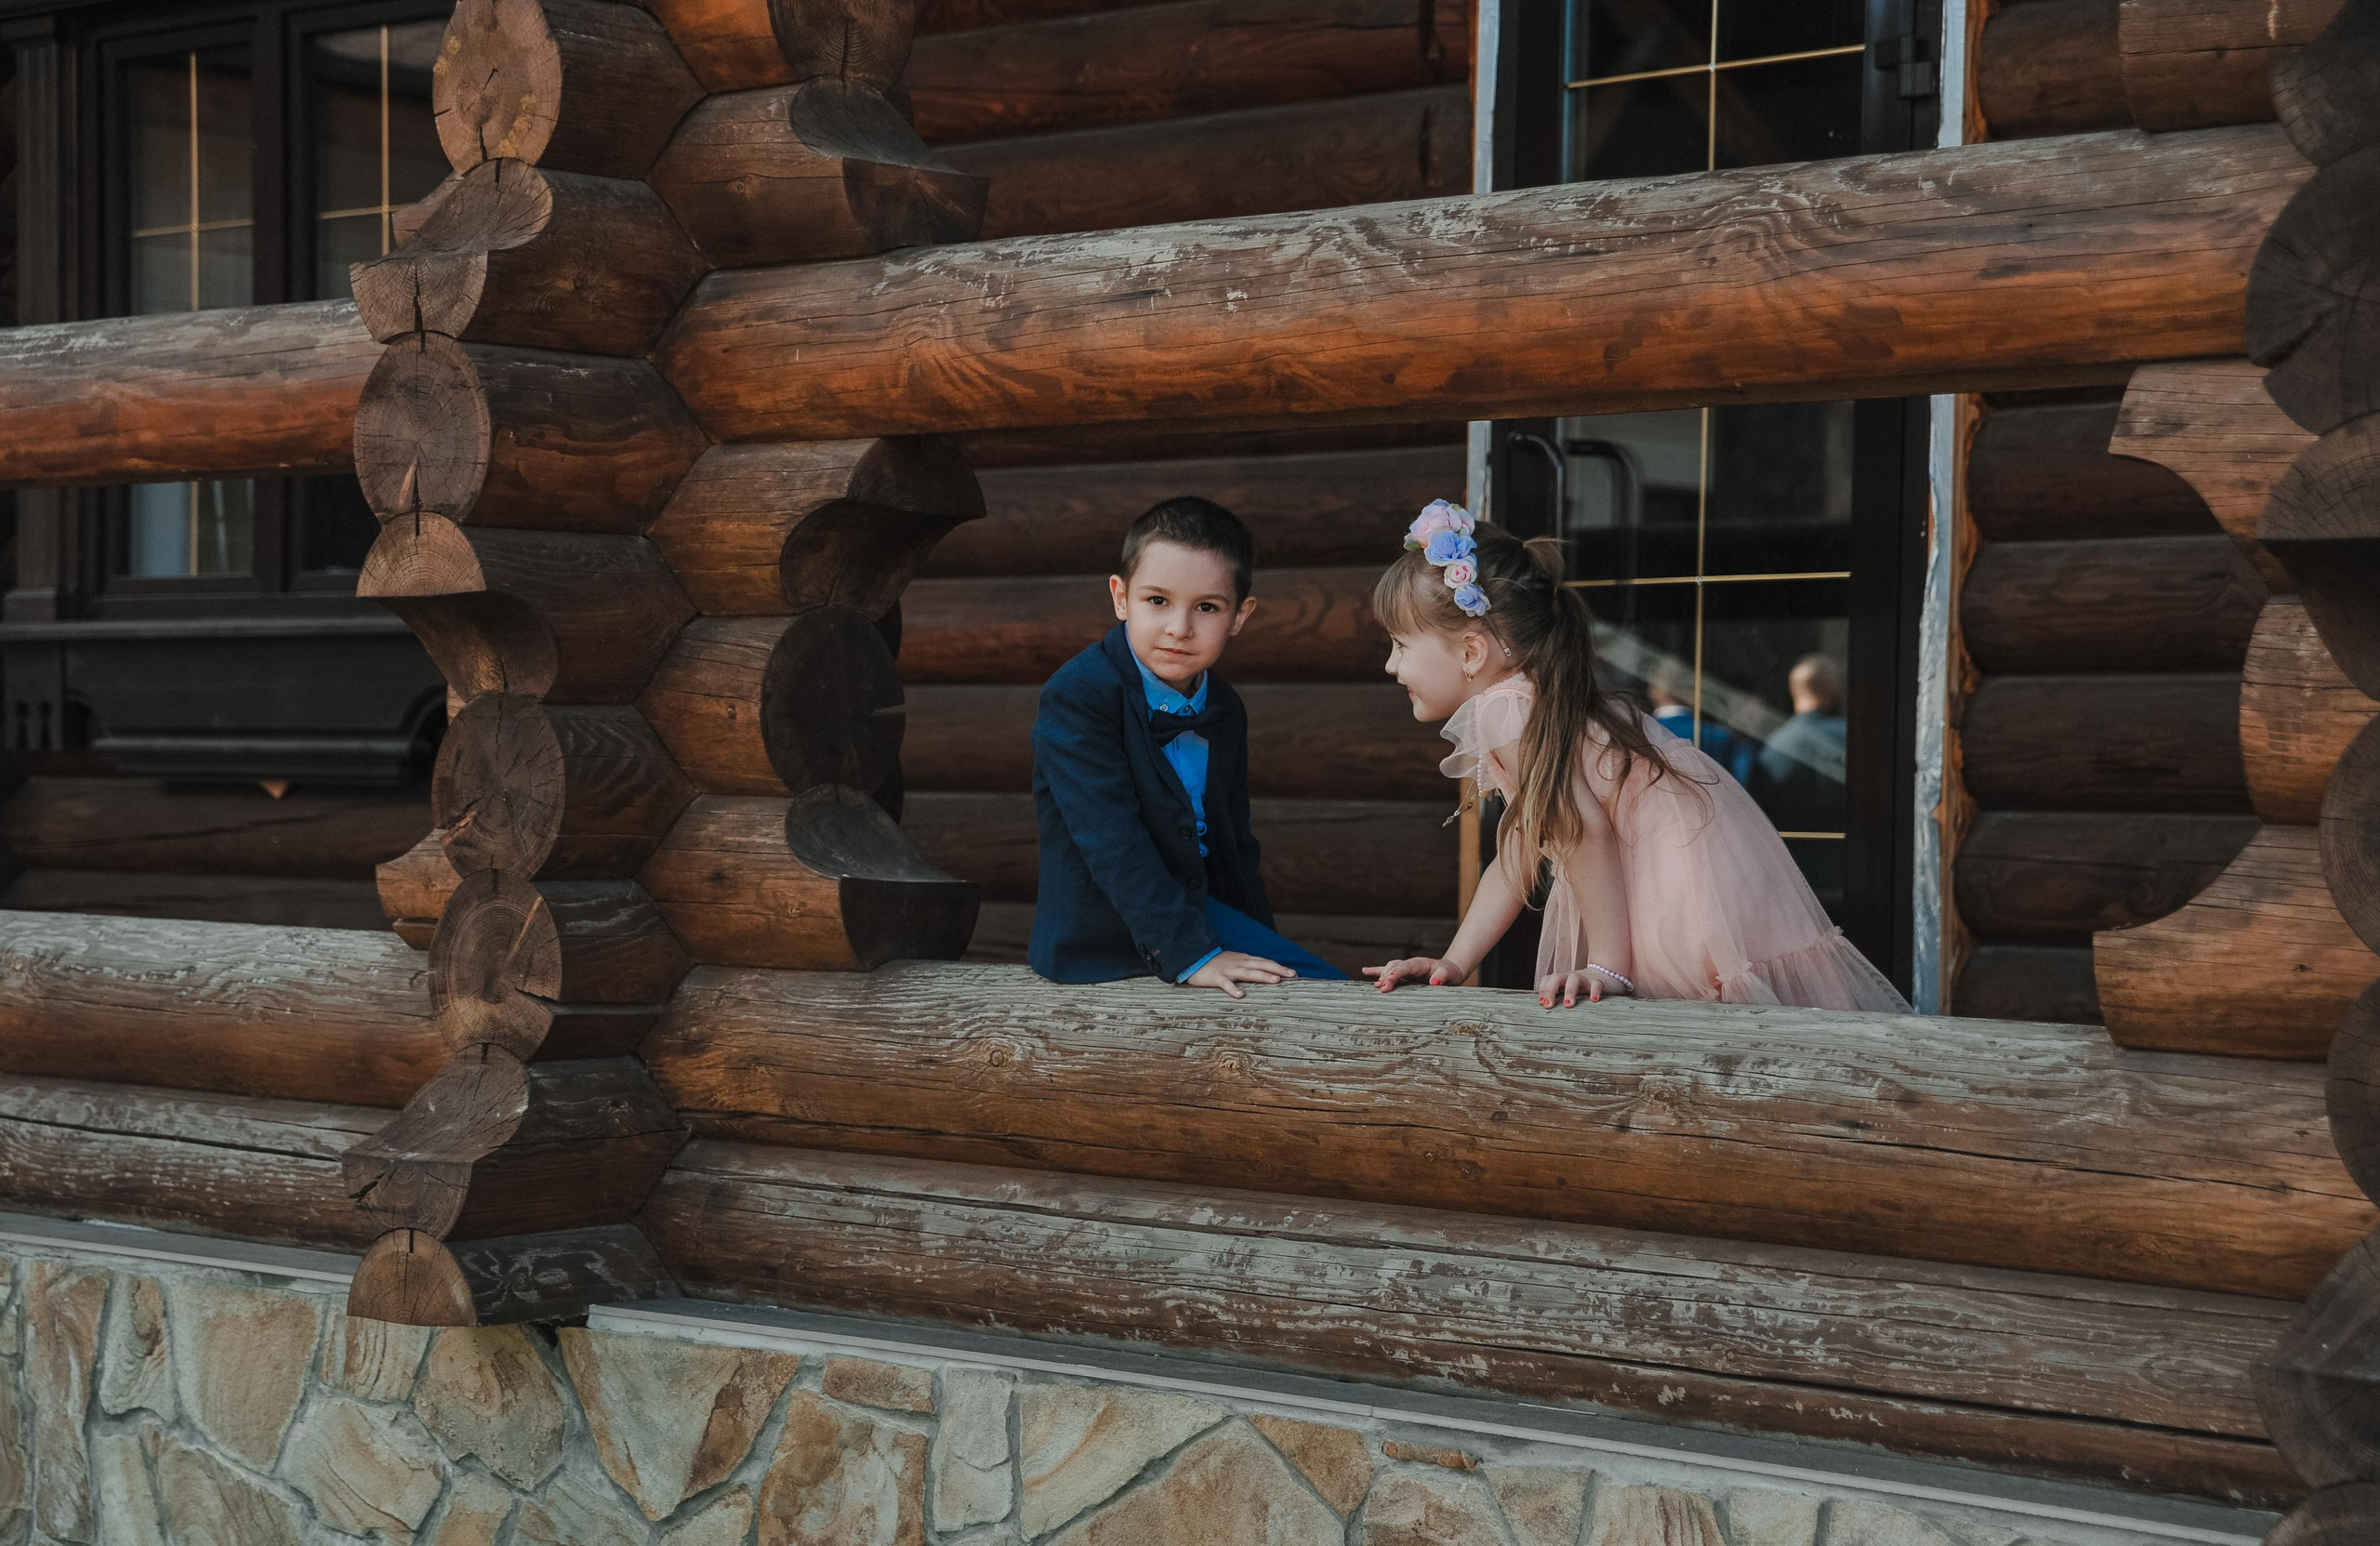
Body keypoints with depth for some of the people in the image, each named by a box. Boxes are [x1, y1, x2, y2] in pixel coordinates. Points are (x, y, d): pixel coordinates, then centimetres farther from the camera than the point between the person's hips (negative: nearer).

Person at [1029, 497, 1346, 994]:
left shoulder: (1223, 710, 9)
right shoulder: (1077, 698, -17)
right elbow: (1112, 842, -24)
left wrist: (1263, 950, 12)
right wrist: (1189, 953, -28)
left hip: (1199, 911, 8)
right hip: (1102, 949, -7)